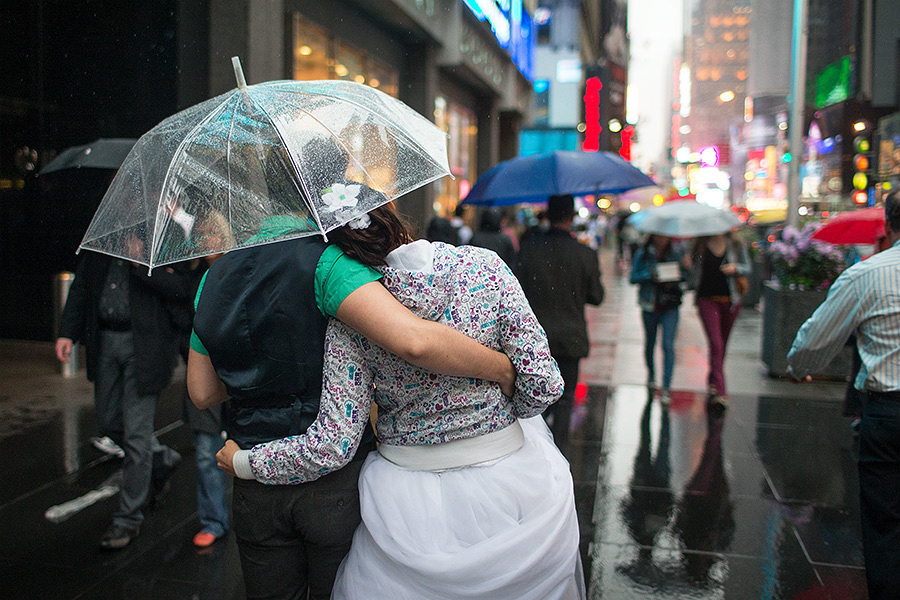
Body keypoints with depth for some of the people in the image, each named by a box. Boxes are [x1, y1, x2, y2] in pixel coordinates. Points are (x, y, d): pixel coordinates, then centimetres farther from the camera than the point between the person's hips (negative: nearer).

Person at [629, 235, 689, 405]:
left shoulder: (677, 251, 3)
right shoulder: (643, 253, -1)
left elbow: (685, 274, 12)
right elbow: (633, 277, -2)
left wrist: (680, 273, -11)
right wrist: (649, 274, -19)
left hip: (670, 305, 0)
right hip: (649, 304, 1)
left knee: (668, 344, -10)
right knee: (650, 342, 15)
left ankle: (666, 387, -6)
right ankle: (651, 375, 42)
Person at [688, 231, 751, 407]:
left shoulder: (736, 246, 4)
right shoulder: (700, 246, 3)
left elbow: (748, 267, 11)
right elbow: (694, 269, 11)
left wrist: (735, 267, -10)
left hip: (730, 300, 2)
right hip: (707, 299, -2)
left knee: (722, 344, 12)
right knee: (716, 343, -15)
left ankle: (713, 383, 32)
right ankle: (720, 391, -17)